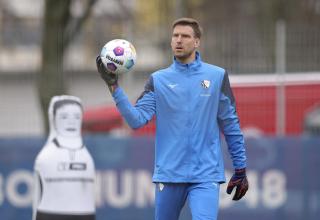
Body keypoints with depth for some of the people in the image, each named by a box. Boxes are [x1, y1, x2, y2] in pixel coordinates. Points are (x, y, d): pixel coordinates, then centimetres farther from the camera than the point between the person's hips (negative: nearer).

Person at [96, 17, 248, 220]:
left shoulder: (217, 76, 4)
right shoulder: (158, 80, 6)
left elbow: (231, 125, 7)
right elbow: (137, 119, -4)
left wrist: (241, 169, 7)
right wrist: (114, 86, -13)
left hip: (206, 175, -2)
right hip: (169, 173, 2)